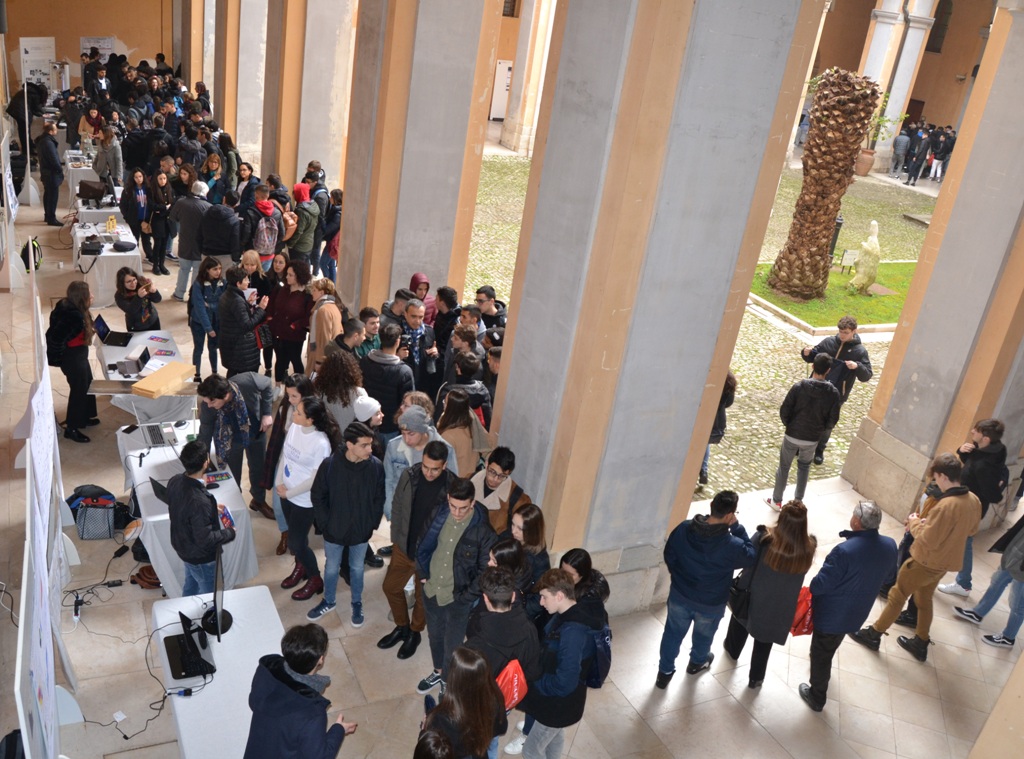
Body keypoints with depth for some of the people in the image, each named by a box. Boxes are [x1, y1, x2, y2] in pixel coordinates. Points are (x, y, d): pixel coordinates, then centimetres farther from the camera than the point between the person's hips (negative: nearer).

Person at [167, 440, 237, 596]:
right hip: (200, 556, -8)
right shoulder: (200, 502, -40)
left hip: (182, 546, 8)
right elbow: (204, 540, -30)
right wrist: (229, 533, -15)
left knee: (190, 585, 32)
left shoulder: (175, 481, -15)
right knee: (206, 594, 19)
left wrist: (211, 509, 8)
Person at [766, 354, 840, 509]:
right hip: (813, 439, 2)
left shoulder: (799, 387, -17)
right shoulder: (833, 393, -12)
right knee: (804, 467, 25)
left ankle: (776, 500, 27)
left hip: (792, 435, -2)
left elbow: (784, 411, -12)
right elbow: (832, 420, -6)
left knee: (784, 467, 16)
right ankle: (798, 501, 31)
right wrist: (820, 430, 13)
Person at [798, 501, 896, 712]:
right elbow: (888, 576, 5)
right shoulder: (890, 546, -15)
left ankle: (817, 697, 34)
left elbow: (820, 585, -26)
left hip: (832, 613, -7)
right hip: (857, 612, 7)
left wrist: (811, 588, -4)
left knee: (820, 655, 16)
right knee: (829, 649, 34)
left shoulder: (845, 551, -37)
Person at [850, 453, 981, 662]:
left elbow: (928, 540, -28)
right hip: (945, 562, 8)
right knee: (924, 600, 25)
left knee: (897, 595, 10)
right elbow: (971, 529, 12)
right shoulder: (974, 500, -5)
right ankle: (920, 644, 38)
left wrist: (915, 523, -9)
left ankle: (873, 635, 23)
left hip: (926, 561, -8)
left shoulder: (946, 505, -33)